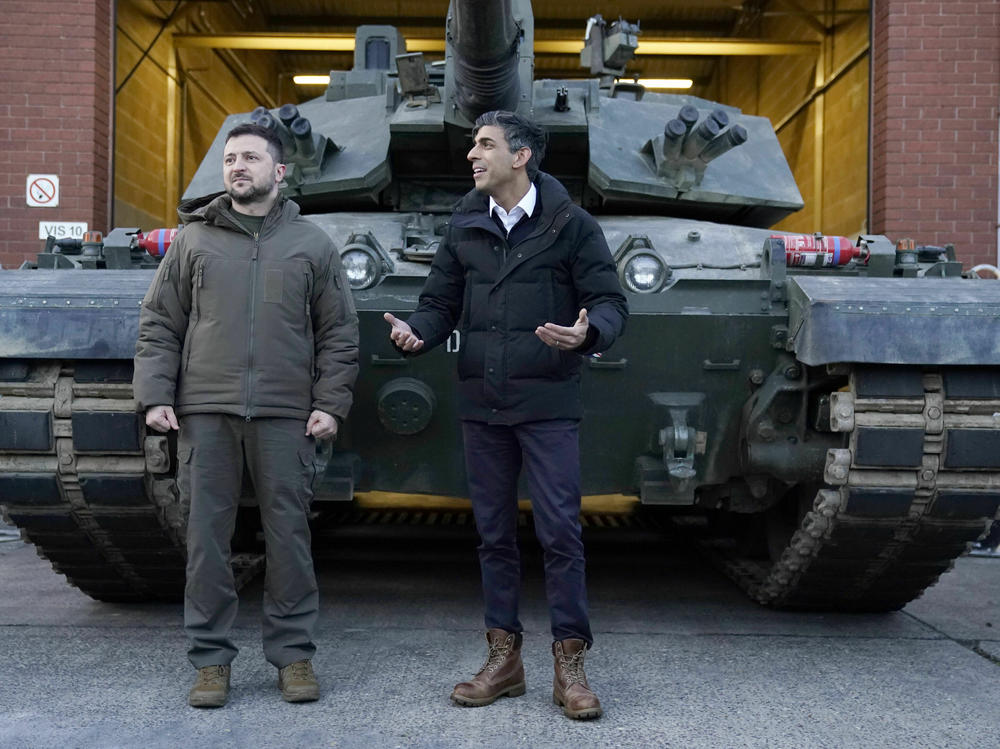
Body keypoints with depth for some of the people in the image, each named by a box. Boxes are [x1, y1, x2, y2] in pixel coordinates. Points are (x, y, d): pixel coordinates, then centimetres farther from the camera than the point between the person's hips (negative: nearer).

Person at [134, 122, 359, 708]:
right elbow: (159, 325, 11)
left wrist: (330, 404, -2)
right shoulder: (194, 239, 11)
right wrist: (155, 395, 0)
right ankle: (212, 659, 15)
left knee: (289, 533, 3)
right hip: (204, 413, 1)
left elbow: (339, 334, 7)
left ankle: (294, 654, 16)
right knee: (206, 535, 3)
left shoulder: (311, 243, 9)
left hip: (285, 415, -1)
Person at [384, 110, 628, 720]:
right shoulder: (464, 228, 10)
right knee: (494, 533, 10)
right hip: (481, 406, 4)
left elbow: (611, 303, -3)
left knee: (560, 532, -3)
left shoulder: (571, 225, -2)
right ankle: (504, 658, 22)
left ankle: (570, 665, 9)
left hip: (548, 403, -4)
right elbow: (441, 302, 12)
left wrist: (588, 332, -25)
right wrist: (417, 333, -10)